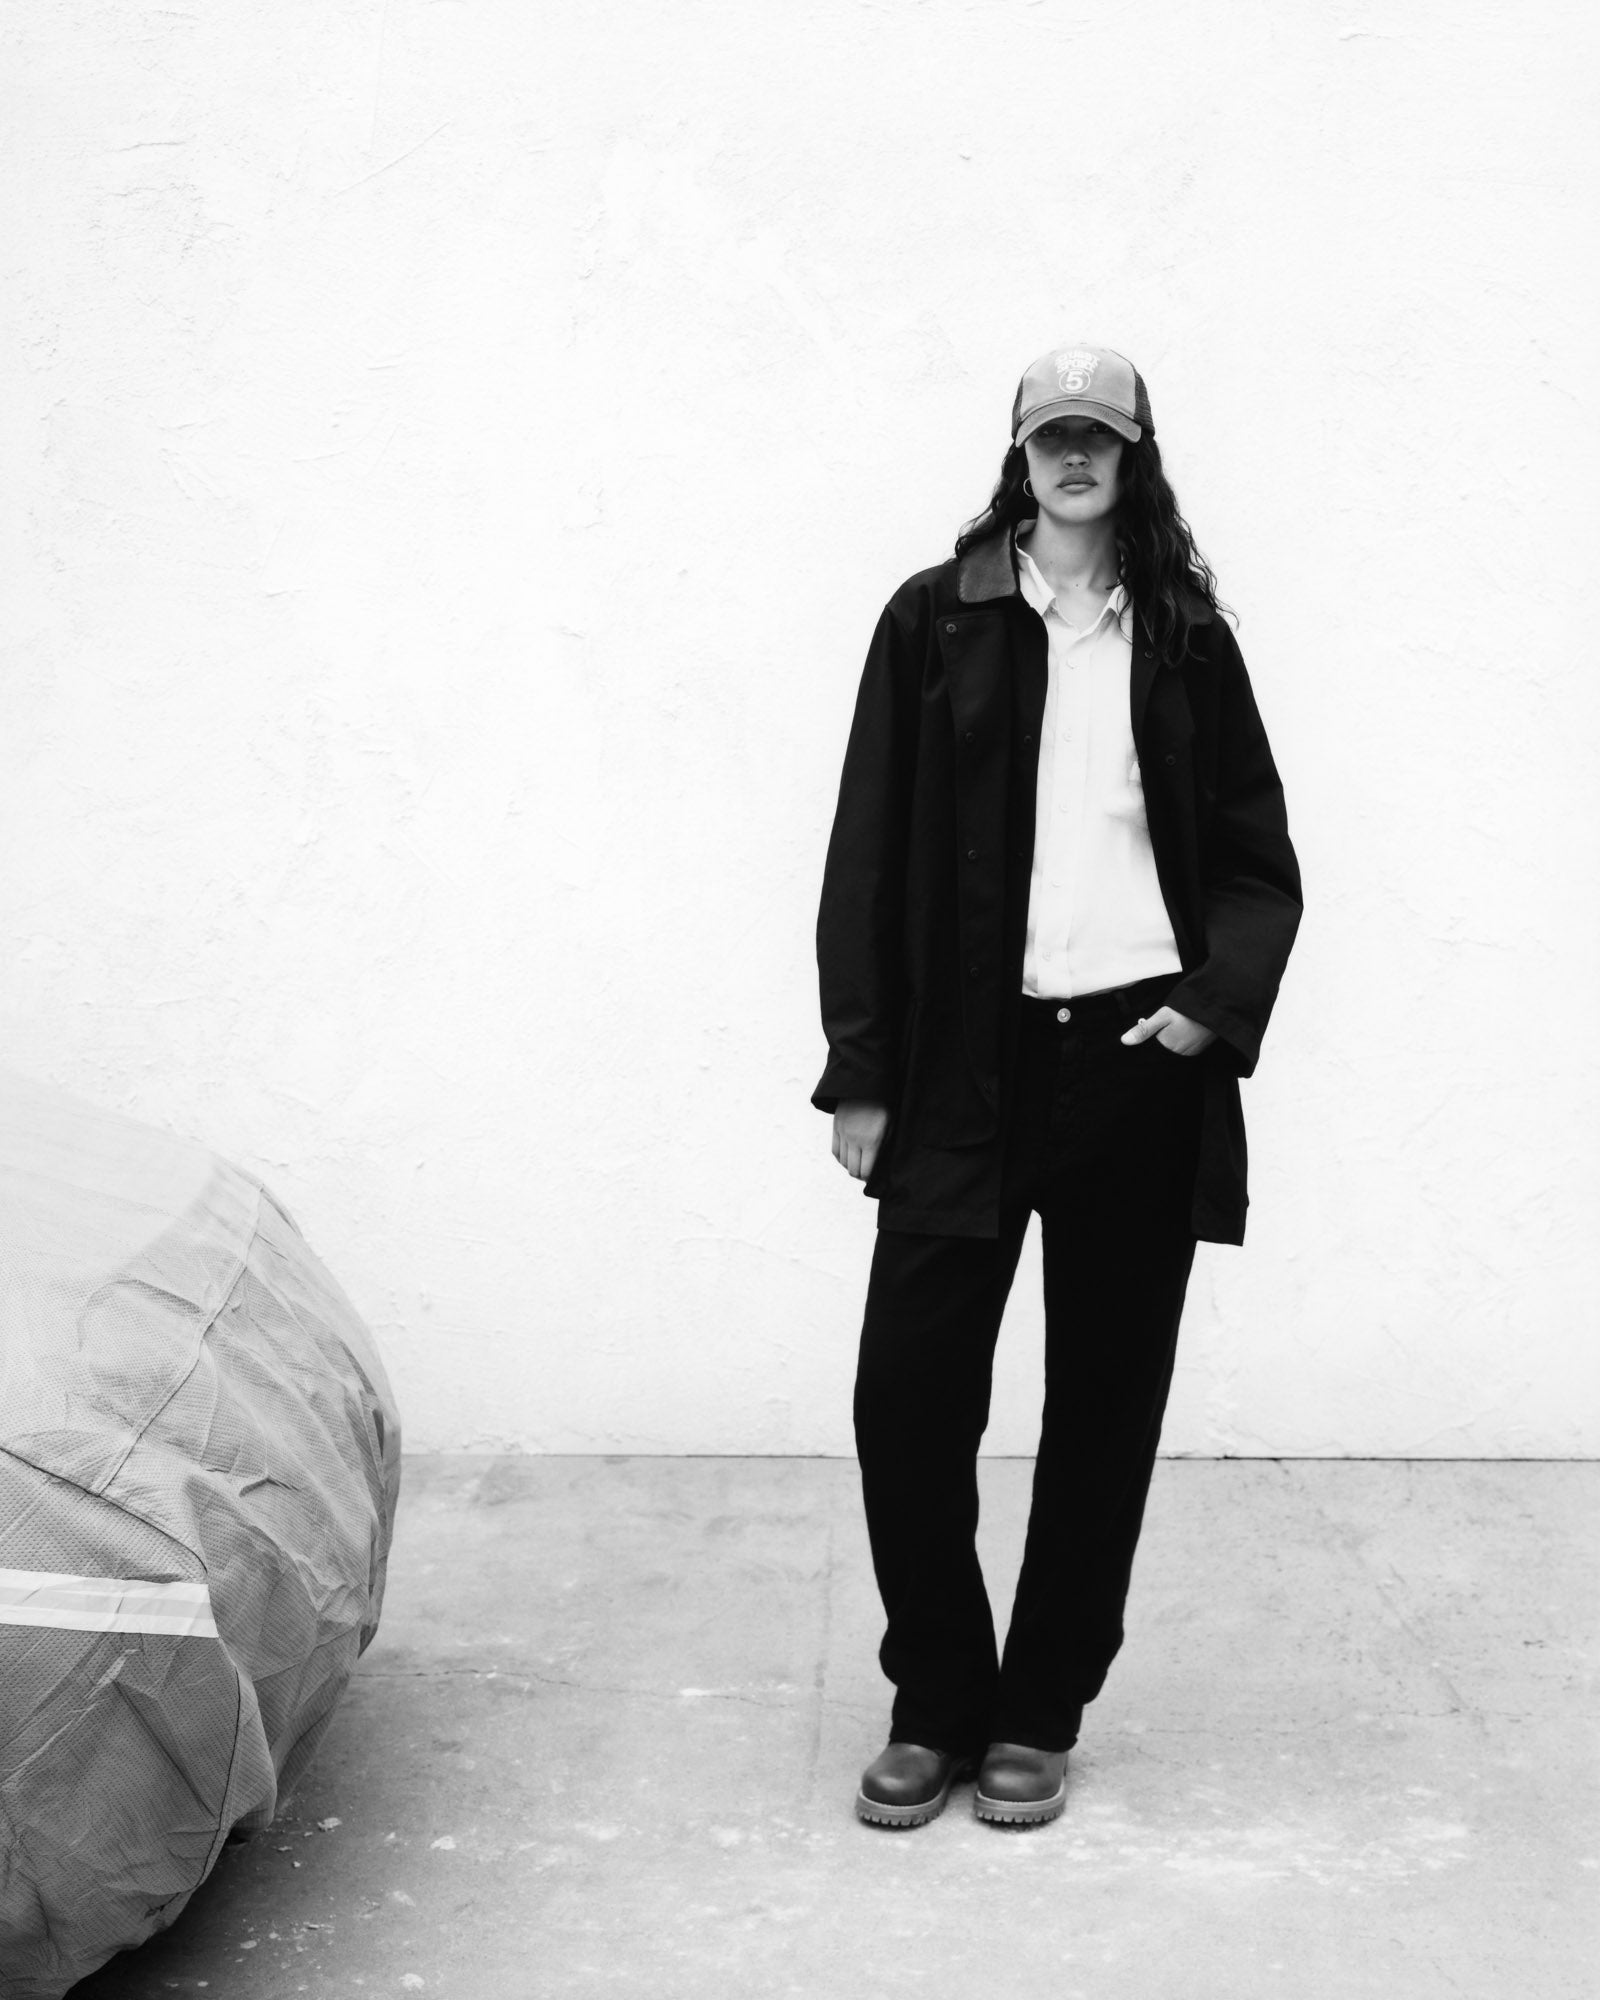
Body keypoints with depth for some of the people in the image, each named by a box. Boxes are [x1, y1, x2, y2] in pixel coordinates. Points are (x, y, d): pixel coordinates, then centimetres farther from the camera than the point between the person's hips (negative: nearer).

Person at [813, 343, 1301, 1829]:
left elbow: (1258, 860, 10)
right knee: (908, 1390, -4)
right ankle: (934, 1706, 16)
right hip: (970, 1062, -1)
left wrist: (1219, 1003, -8)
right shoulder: (936, 622, 4)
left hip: (1139, 1061, 1)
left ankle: (1039, 1717, 22)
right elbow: (869, 855, 2)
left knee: (1104, 1402, 7)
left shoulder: (1185, 639, 8)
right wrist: (862, 1075, -3)